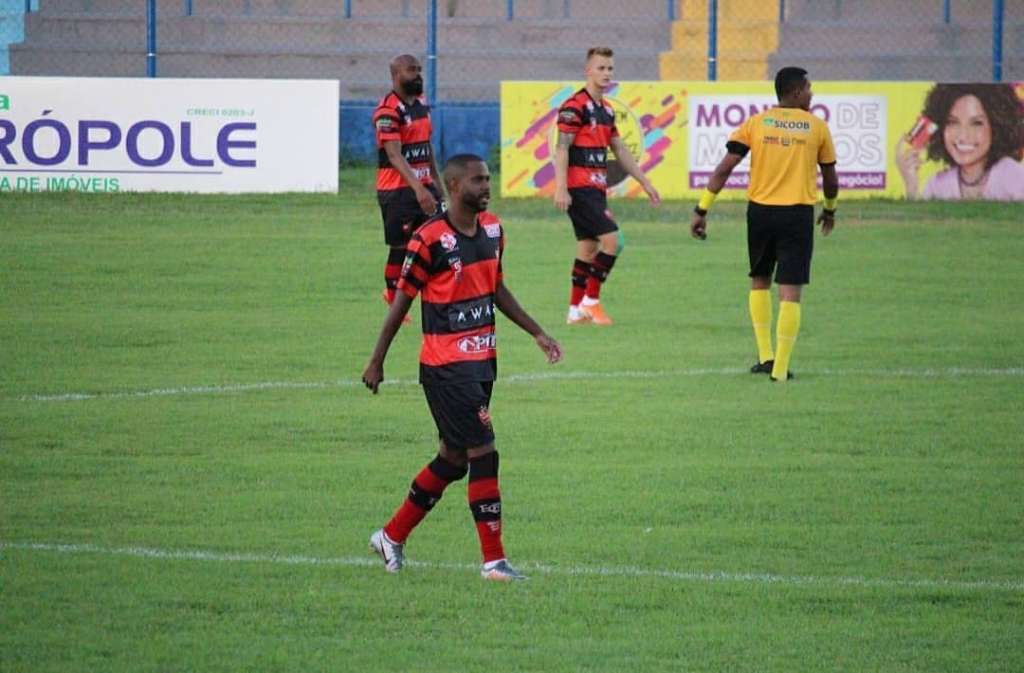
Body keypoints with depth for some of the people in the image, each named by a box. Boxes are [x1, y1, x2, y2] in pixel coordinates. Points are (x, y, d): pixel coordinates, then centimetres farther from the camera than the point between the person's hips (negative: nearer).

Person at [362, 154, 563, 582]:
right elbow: (402, 301, -9)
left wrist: (537, 334, 17)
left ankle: (393, 537, 27)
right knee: (483, 454, -10)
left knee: (453, 459, 13)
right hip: (445, 365, -8)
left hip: (482, 360, 8)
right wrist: (377, 362, -4)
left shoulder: (493, 230, 7)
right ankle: (494, 560, -5)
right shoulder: (430, 239, -15)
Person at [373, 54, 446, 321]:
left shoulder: (421, 106, 12)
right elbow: (394, 155, -23)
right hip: (397, 190, -8)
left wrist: (436, 185, 20)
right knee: (401, 248, -1)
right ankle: (394, 301, 13)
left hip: (424, 186, 8)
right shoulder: (388, 111, -15)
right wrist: (418, 189, -32)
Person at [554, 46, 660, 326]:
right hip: (579, 188, -9)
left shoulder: (606, 110, 16)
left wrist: (645, 182, 22)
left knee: (588, 247, 9)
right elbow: (561, 148, -16)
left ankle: (576, 309, 14)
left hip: (596, 189, 9)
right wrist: (561, 188, -23)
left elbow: (620, 150, 23)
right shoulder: (575, 106, -11)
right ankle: (591, 300, -7)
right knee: (613, 240, -15)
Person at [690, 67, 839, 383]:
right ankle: (780, 368, -5)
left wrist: (701, 210, -1)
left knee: (760, 281, 21)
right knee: (790, 291, -1)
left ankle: (765, 356, 17)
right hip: (798, 214, -2)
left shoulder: (755, 123, 3)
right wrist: (830, 211, 30)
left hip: (760, 211, 2)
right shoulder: (816, 127, 2)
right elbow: (830, 179, 12)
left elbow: (724, 169, -4)